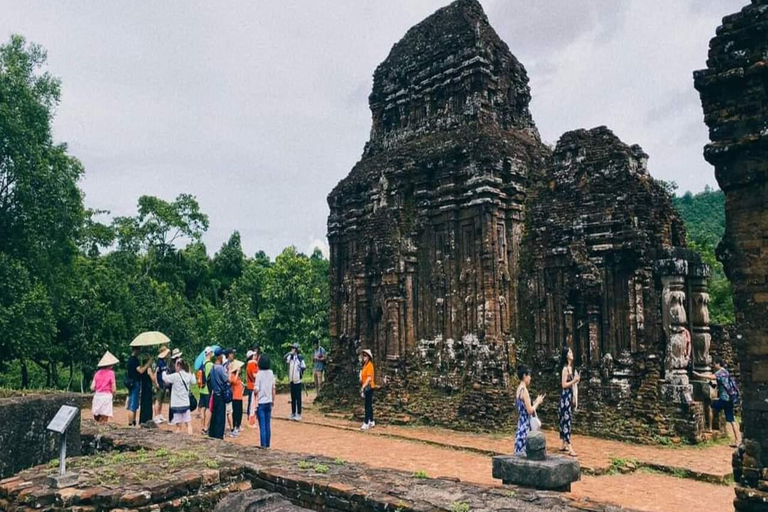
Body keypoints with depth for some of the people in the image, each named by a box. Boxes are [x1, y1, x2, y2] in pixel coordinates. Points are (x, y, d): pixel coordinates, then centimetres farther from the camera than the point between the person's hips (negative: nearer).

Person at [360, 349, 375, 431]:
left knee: (368, 405, -6)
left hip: (369, 387, -9)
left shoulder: (369, 365, -14)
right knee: (369, 405, 14)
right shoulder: (364, 365, 13)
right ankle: (371, 422, 22)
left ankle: (366, 423, -5)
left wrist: (363, 386, -21)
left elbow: (369, 378, -20)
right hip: (365, 387, 9)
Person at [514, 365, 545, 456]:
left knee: (520, 449, 11)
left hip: (521, 423, 9)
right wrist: (538, 402, -4)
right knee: (524, 451, -5)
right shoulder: (524, 390, -17)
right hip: (525, 425, -9)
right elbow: (530, 410, -18)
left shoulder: (519, 389, 10)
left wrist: (536, 402, 14)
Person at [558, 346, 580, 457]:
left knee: (566, 419, 13)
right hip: (565, 396, -9)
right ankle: (569, 448, -8)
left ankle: (564, 445, 21)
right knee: (566, 420, -8)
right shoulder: (565, 368, -15)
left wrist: (574, 396, 17)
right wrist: (574, 380, -23)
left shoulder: (571, 367, 12)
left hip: (570, 395, 9)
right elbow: (564, 385, -17)